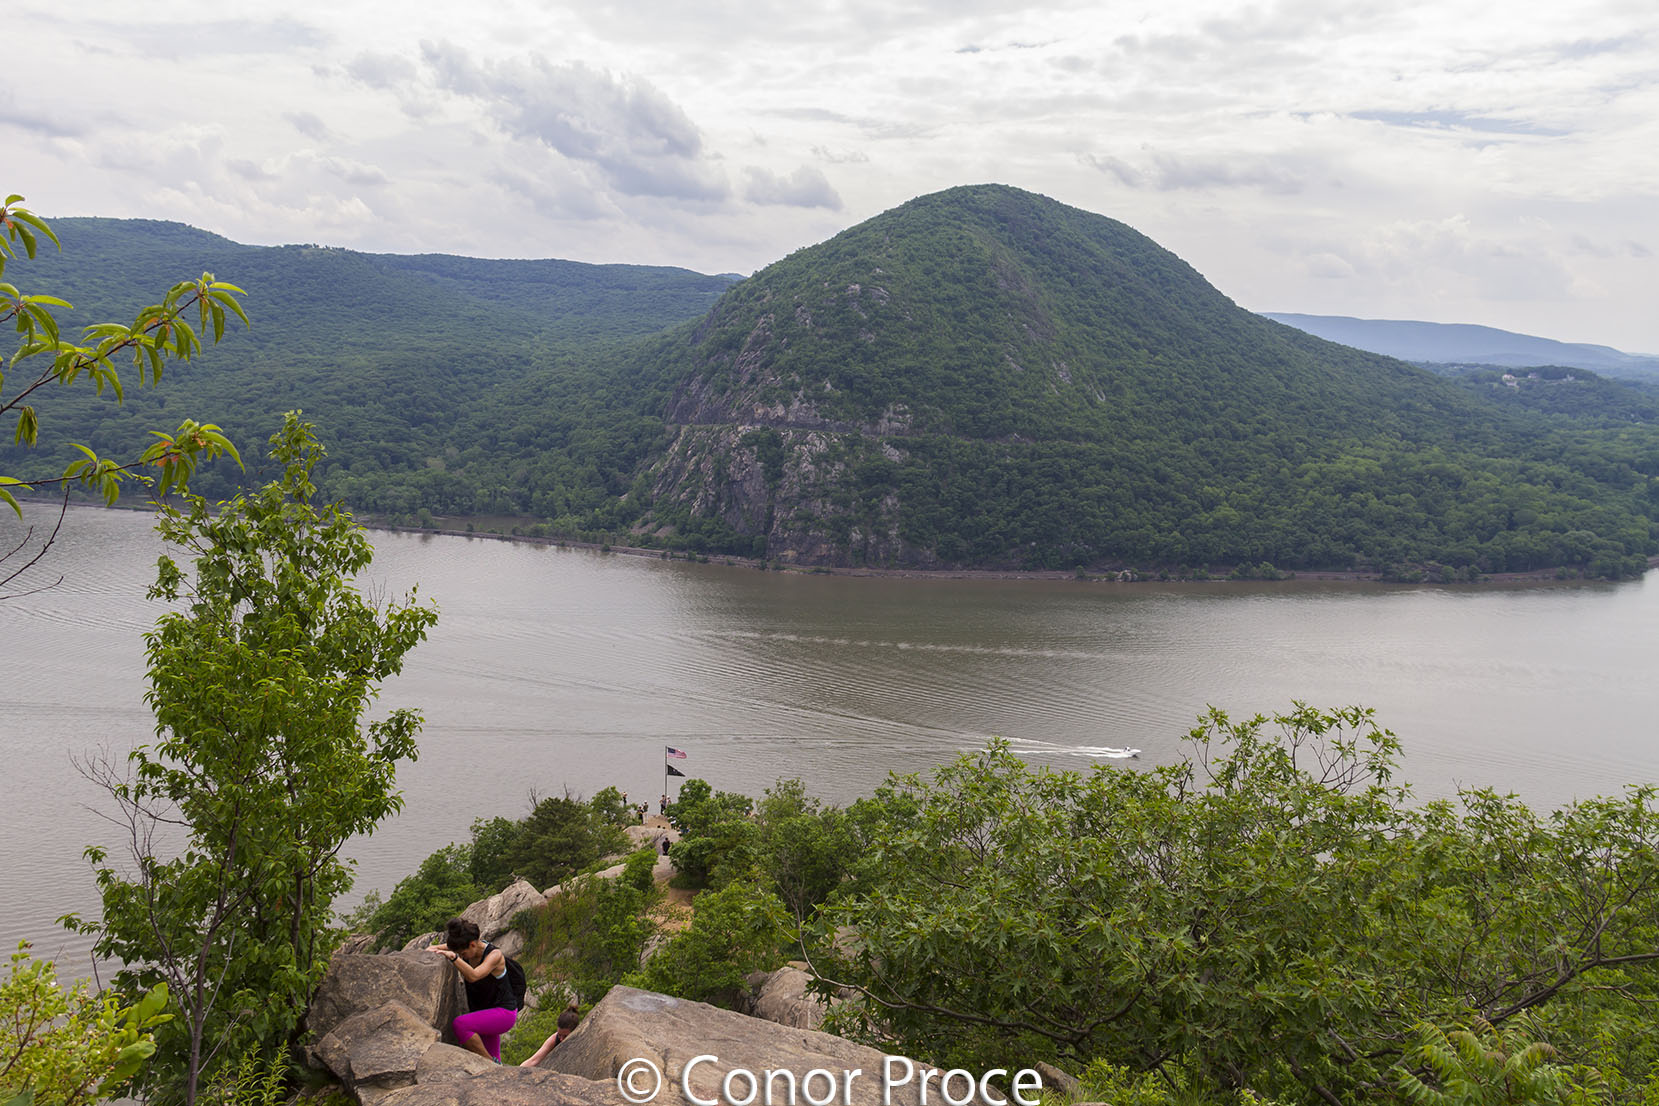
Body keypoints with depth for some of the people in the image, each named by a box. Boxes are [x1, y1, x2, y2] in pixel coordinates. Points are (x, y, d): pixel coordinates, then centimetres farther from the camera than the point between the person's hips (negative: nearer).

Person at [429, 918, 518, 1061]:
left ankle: (491, 1063, -15)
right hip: (481, 1012, 8)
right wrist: (434, 949, -16)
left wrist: (453, 957, -50)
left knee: (460, 1025, -27)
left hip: (504, 1013, -8)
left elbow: (473, 976, -41)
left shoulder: (495, 955, -23)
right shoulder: (467, 948, -3)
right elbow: (433, 949, 7)